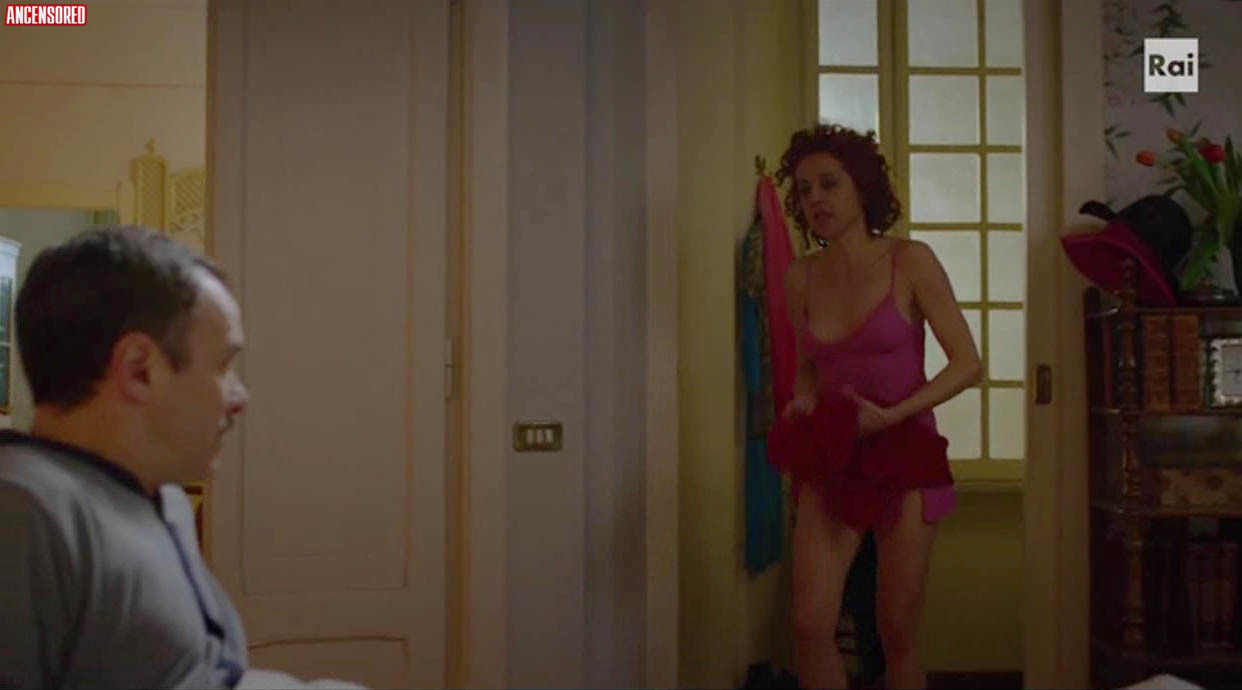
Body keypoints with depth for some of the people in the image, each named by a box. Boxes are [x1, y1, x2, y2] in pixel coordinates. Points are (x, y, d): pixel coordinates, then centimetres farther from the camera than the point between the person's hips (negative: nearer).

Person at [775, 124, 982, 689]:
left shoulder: (909, 261, -9)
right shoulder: (800, 278, 2)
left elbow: (967, 363, -9)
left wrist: (891, 415, -20)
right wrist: (801, 404, -4)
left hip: (905, 453, -3)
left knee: (898, 632, 4)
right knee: (811, 624, -7)